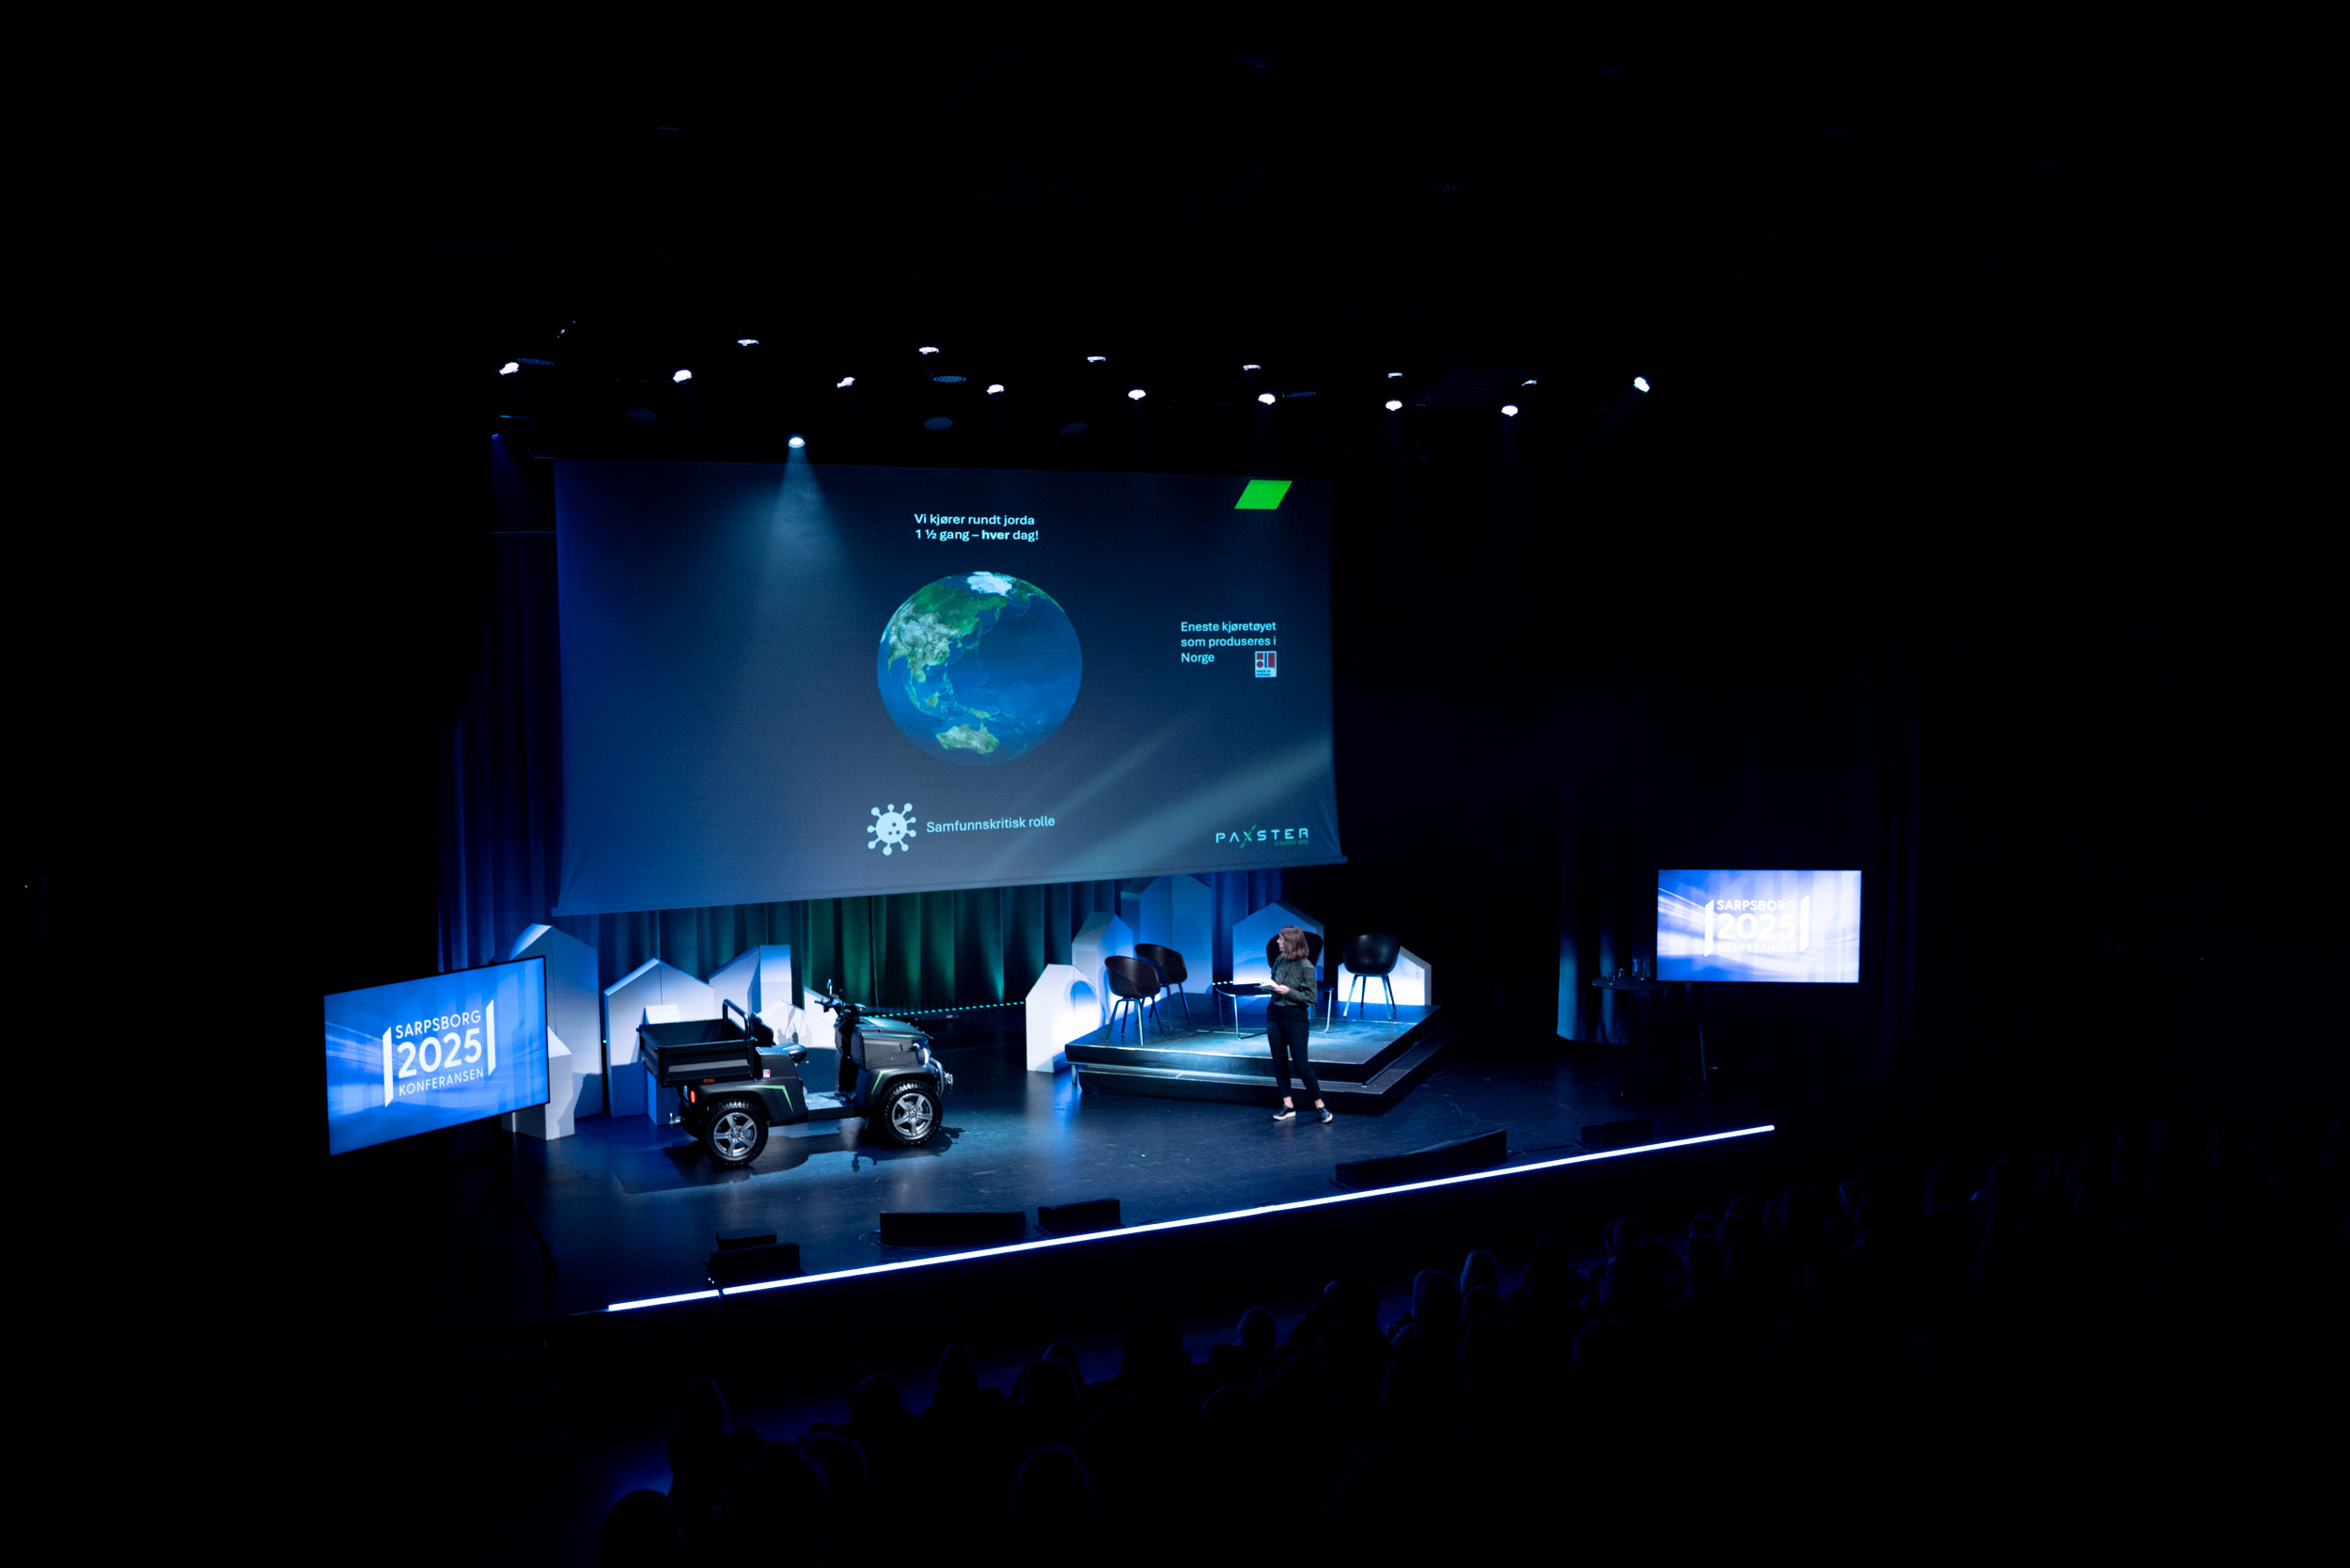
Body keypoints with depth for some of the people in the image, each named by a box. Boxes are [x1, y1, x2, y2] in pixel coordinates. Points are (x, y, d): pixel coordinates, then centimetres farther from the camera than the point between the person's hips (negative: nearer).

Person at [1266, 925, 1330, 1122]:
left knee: (1301, 1064, -4)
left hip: (1295, 1017, -6)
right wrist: (1270, 987, -3)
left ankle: (1320, 1106, 7)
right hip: (1274, 1015, 6)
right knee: (1279, 1062, 8)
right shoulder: (1280, 960, 3)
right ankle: (1288, 1106, 17)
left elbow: (1310, 998, -13)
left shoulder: (1305, 967, -15)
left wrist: (1288, 992, -22)